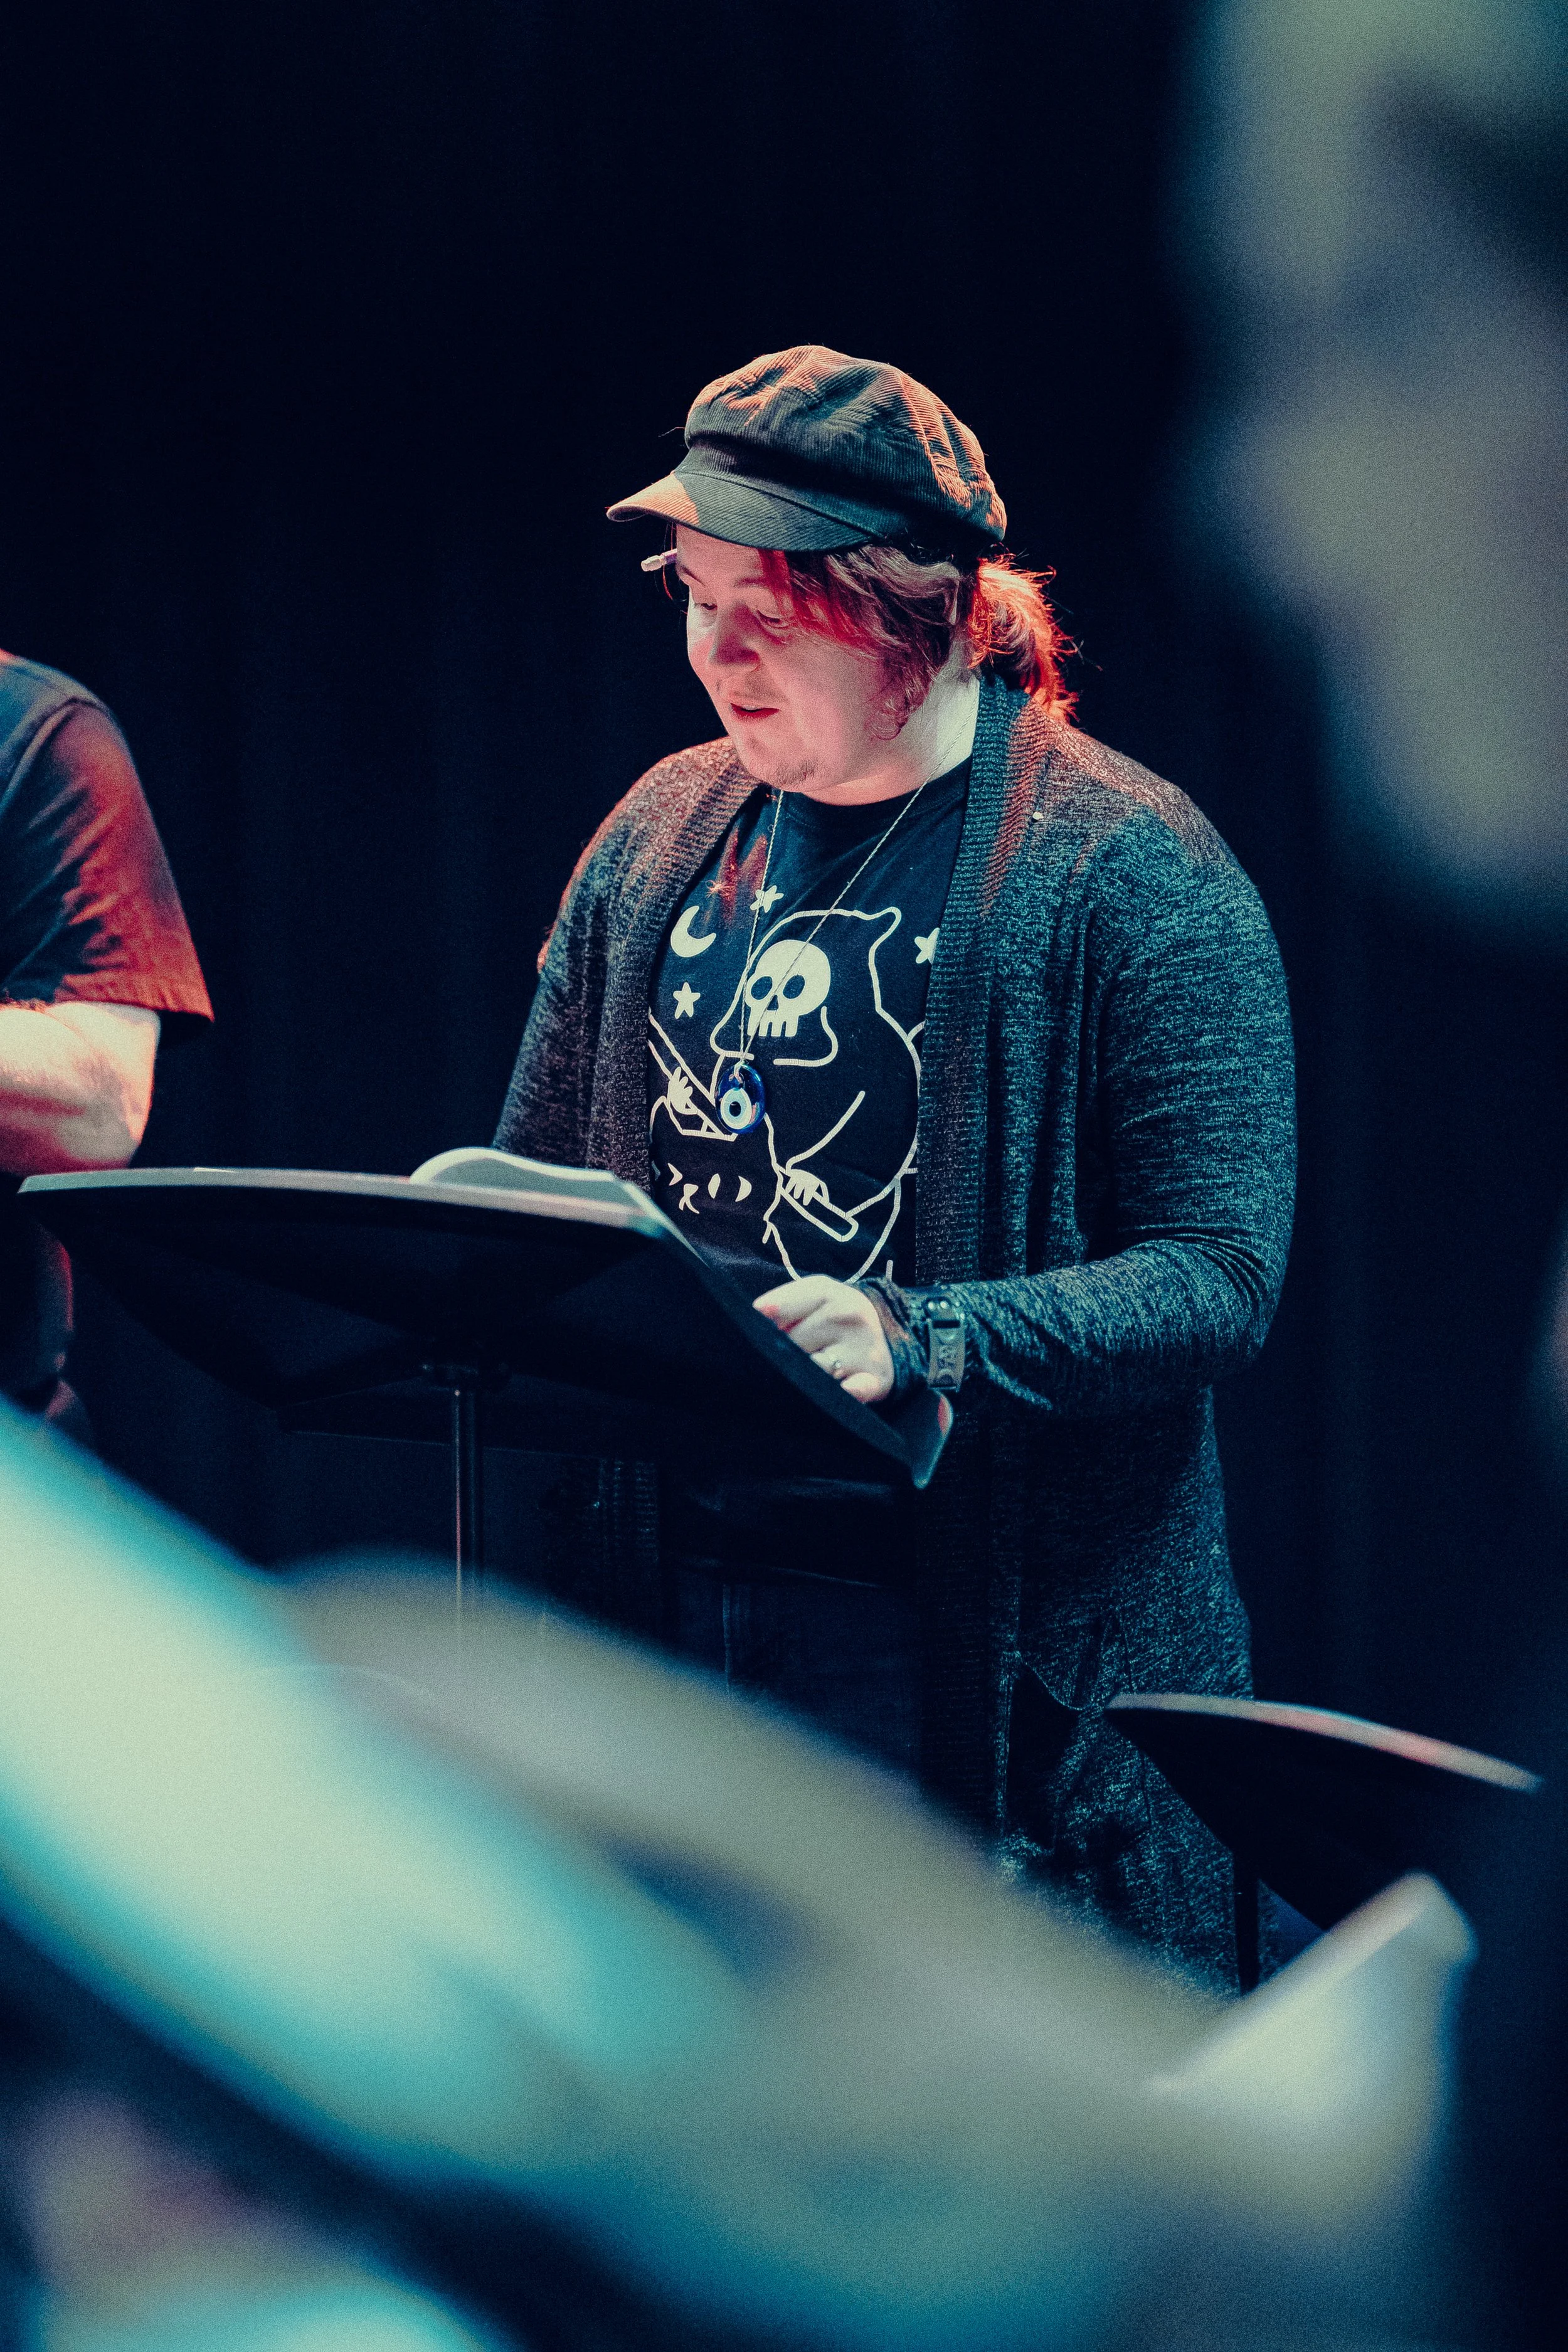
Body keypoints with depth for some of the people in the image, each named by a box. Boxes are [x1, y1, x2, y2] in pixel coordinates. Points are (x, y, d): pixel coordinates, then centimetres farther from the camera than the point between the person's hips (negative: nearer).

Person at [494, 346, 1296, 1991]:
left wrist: (916, 1341, -29)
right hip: (672, 1602, 5)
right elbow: (539, 1174, 22)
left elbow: (1220, 1279, -15)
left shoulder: (1125, 871, -8)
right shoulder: (659, 840, 11)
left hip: (1009, 1653, -5)